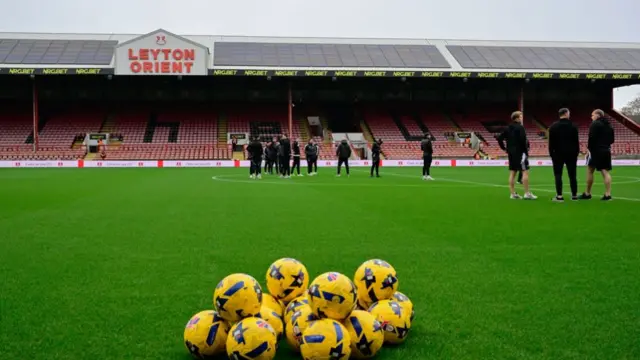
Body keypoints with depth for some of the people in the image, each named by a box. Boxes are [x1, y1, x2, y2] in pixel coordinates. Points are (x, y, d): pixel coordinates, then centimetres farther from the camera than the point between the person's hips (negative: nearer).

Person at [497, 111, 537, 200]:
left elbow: (499, 138, 11)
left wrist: (504, 148, 13)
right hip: (520, 152, -8)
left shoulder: (508, 128, 12)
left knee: (512, 173, 8)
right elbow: (522, 140, -21)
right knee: (525, 172, -5)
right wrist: (526, 151, -13)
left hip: (511, 153, 8)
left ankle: (513, 193, 9)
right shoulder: (520, 127, -11)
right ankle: (527, 193, -7)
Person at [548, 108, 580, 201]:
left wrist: (551, 153, 4)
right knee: (572, 175, 7)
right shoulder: (573, 126, 0)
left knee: (558, 175, -1)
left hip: (558, 154, -1)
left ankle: (559, 196, -7)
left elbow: (551, 142, -2)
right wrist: (577, 152, 9)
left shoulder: (553, 126, -1)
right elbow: (576, 141, 2)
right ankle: (574, 195, 9)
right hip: (571, 154, 1)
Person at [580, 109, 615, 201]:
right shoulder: (609, 125, 15)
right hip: (606, 151, 7)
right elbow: (612, 140, 17)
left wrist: (589, 149, -11)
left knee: (590, 171, 3)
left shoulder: (595, 124, -9)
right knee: (605, 172, 4)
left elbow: (592, 138, -18)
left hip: (596, 151, -7)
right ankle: (608, 194, -3)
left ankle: (587, 194, 7)